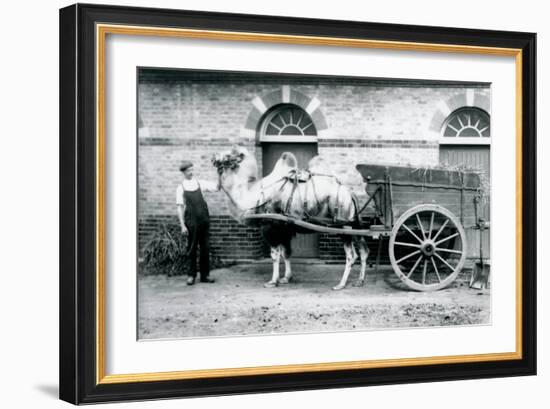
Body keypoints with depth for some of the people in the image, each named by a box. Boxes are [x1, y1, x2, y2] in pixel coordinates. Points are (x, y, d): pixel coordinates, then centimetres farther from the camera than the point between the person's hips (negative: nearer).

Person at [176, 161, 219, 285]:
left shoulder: (199, 183, 8)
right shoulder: (181, 188, 1)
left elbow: (217, 187, 4)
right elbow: (180, 208, -1)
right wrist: (183, 225, -7)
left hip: (204, 220, 3)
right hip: (191, 222, -3)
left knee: (205, 248, 6)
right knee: (191, 249, 2)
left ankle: (205, 275, 13)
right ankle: (191, 275, 10)